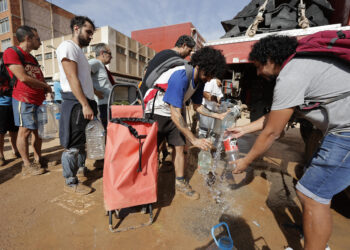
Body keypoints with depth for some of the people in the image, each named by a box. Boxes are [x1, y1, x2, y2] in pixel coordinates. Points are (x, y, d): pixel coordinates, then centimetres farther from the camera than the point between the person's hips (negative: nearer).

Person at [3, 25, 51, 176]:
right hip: (24, 100, -8)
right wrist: (46, 86, -4)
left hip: (39, 100, 8)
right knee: (25, 131, -4)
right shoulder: (11, 52, -5)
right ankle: (27, 166, 5)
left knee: (38, 131, 9)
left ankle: (38, 160, 19)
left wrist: (45, 89, 4)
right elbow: (23, 78, -15)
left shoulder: (32, 58, 21)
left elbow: (40, 78, 23)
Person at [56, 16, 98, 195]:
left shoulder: (80, 52, 23)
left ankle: (81, 171, 32)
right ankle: (70, 183, 9)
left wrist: (90, 104, 17)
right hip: (75, 103, -10)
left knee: (83, 141, 17)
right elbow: (72, 78, -17)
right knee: (72, 146, -3)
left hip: (86, 102, 10)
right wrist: (85, 105, -22)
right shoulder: (67, 46, -5)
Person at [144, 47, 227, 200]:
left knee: (179, 147, 4)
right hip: (156, 113, -7)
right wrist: (194, 140, -28)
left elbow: (197, 106, 9)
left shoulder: (200, 80, -3)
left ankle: (180, 184, 19)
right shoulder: (180, 77, -31)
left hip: (174, 114, 7)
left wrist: (218, 116, -3)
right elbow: (175, 115, -31)